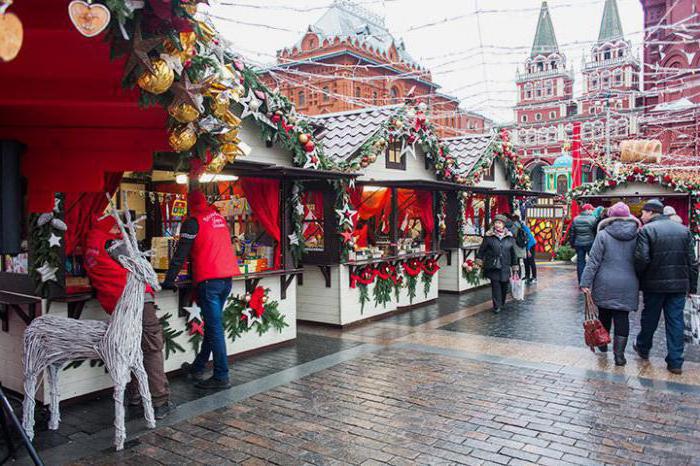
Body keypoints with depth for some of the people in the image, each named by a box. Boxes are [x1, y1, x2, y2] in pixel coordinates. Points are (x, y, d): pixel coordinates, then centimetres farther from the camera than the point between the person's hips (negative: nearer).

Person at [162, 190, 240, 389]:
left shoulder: (193, 222, -5)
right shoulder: (219, 217, 15)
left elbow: (181, 254, -8)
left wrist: (169, 280, -4)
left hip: (208, 280, -7)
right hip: (227, 278, 7)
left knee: (214, 327, -4)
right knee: (213, 324, 14)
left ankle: (221, 376, -1)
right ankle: (197, 367, 27)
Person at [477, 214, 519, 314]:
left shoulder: (510, 237, 6)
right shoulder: (489, 236, -1)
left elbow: (513, 253, 11)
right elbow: (481, 250, 5)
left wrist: (514, 267, 12)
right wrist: (480, 262, 1)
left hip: (505, 266, 2)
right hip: (493, 266, -2)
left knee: (504, 285, 10)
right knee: (495, 285, -6)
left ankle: (502, 303, 33)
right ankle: (497, 306, 1)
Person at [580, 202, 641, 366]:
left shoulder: (603, 235, -8)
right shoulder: (637, 235, 1)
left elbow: (593, 260, -10)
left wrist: (585, 282, -8)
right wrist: (640, 283, 16)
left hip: (605, 284, -1)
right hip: (627, 286, 1)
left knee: (604, 315, 15)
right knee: (622, 317, 4)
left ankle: (602, 344, 32)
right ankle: (619, 353, 3)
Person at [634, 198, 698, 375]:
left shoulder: (646, 230, -10)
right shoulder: (684, 230, 7)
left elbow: (642, 259, -20)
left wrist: (637, 278, -4)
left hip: (654, 284, -3)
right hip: (679, 284, 3)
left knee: (649, 318, 14)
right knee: (676, 321, 7)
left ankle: (643, 348, 34)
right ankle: (675, 362, 9)